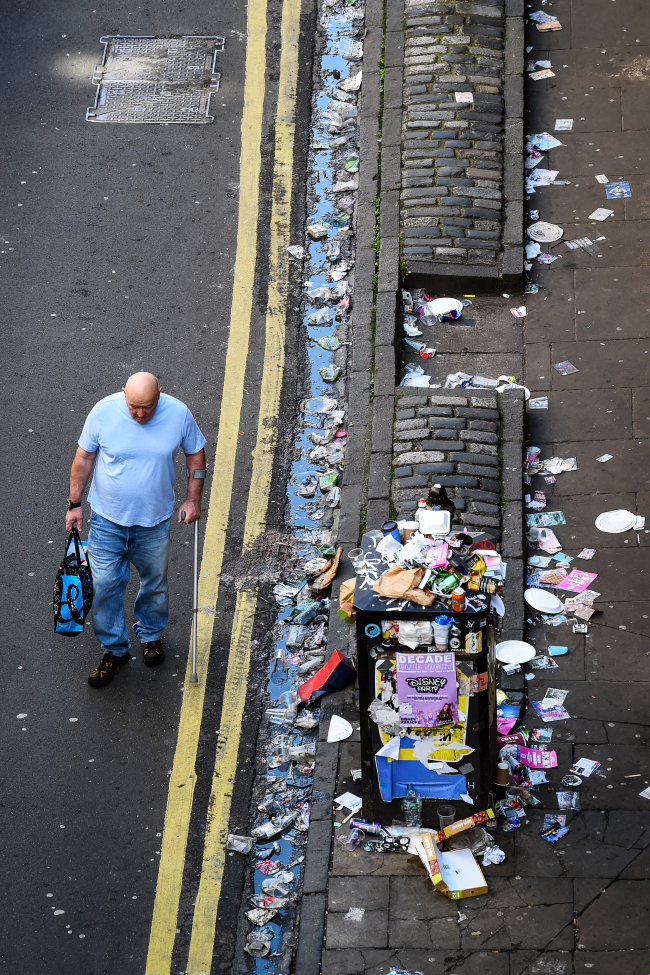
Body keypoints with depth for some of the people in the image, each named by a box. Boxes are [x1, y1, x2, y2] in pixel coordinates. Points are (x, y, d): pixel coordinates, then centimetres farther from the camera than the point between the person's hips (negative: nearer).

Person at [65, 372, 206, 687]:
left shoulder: (178, 414, -16)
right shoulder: (104, 411, -18)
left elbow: (196, 453, 2)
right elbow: (83, 458, -4)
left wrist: (193, 499, 0)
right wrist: (74, 503, -1)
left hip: (154, 521, 1)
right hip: (107, 519, -1)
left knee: (155, 583, 18)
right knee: (105, 585, 3)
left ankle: (151, 635, 44)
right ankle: (114, 650, 22)